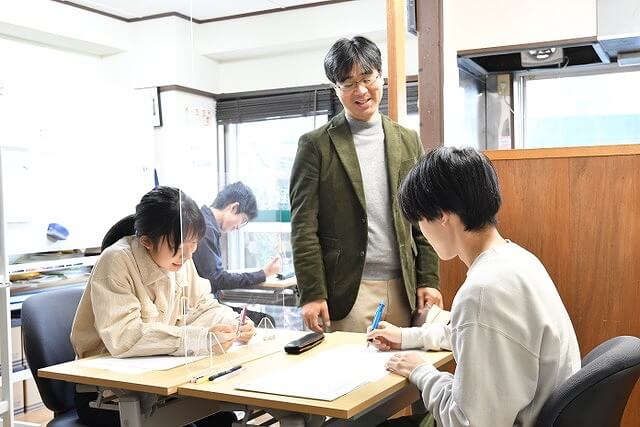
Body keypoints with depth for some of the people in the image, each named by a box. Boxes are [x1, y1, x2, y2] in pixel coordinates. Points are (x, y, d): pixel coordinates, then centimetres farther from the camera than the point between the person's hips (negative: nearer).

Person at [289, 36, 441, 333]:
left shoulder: (408, 141, 11)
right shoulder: (316, 144, 0)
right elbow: (304, 226, -4)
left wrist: (428, 280, 4)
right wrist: (312, 294, -10)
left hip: (402, 289, 4)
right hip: (346, 292, -3)